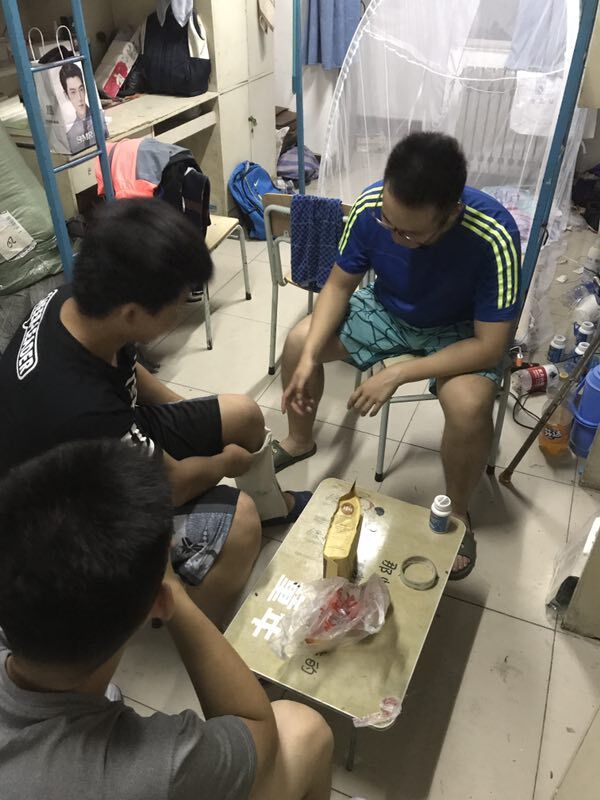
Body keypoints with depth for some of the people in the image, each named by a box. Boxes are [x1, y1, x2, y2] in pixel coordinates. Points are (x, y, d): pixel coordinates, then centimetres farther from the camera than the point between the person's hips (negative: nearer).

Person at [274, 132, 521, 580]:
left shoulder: (493, 236, -35)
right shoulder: (371, 206, -24)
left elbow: (490, 346, -30)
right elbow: (340, 284, -9)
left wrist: (396, 375, -34)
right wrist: (310, 356, -22)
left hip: (459, 331, -4)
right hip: (387, 310, 4)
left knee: (469, 405, -33)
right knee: (298, 342, -10)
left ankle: (458, 512, -2)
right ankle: (300, 442, 19)